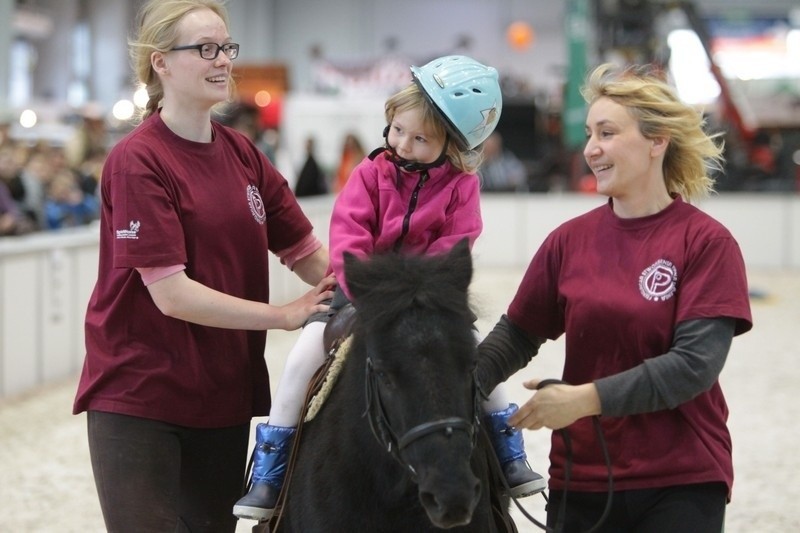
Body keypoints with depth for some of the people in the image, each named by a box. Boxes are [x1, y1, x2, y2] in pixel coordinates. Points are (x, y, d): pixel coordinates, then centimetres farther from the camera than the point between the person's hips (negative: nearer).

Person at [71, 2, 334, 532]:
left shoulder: (242, 154, 6)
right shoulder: (137, 161, -15)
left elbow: (306, 253, 6)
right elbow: (172, 294, -20)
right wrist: (286, 315, -19)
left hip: (226, 398, 6)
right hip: (140, 400, -6)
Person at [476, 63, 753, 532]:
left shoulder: (708, 243, -8)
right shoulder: (569, 240, 3)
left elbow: (696, 361, -16)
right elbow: (517, 335, 6)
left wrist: (588, 398, -23)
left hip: (683, 482, -3)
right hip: (581, 477, 3)